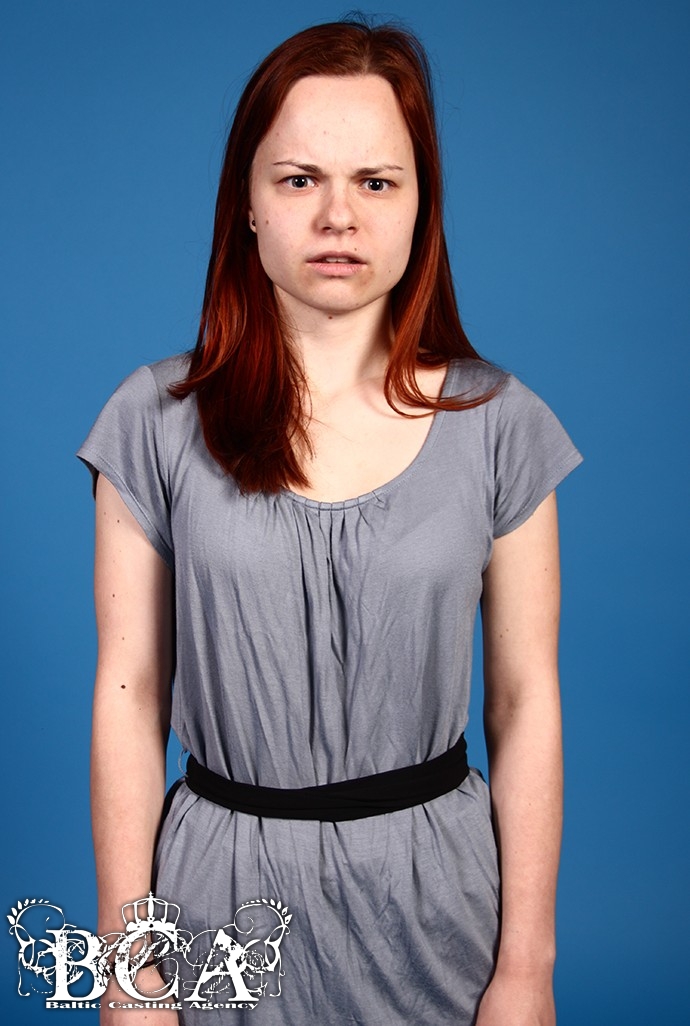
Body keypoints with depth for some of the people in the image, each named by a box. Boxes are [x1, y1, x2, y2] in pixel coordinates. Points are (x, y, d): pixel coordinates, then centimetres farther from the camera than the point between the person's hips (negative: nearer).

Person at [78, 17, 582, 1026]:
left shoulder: (500, 424, -6)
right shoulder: (157, 419, -6)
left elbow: (525, 700, -4)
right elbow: (130, 695, -4)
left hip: (433, 889, 1)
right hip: (221, 889, 0)